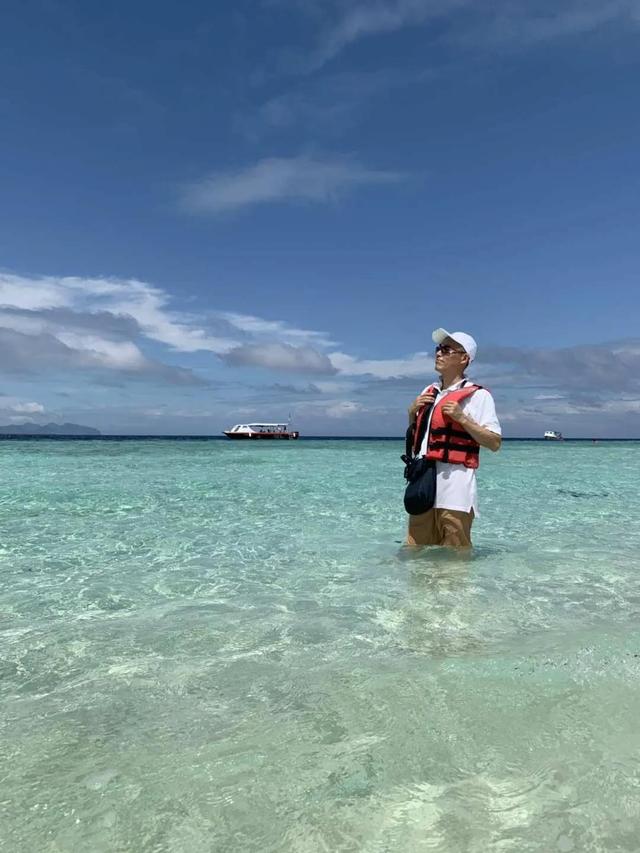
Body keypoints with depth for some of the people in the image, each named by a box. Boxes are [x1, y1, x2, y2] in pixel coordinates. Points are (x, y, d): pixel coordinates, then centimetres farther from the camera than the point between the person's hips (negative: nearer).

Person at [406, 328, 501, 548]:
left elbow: (494, 443, -8)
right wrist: (412, 412, 8)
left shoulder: (477, 395, -2)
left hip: (455, 491, -6)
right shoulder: (428, 393, 18)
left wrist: (461, 418, -15)